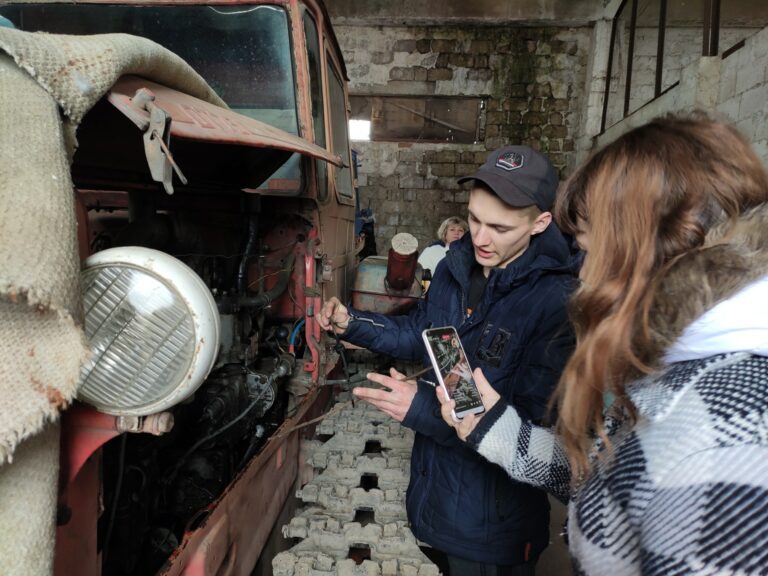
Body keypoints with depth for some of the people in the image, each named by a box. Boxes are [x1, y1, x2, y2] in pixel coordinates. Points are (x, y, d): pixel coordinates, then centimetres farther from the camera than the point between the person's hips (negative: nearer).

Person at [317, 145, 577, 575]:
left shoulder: (557, 302, -26)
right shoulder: (456, 266, -4)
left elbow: (534, 426, -28)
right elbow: (420, 333, 11)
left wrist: (424, 408, -33)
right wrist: (351, 324, -2)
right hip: (437, 473, 6)